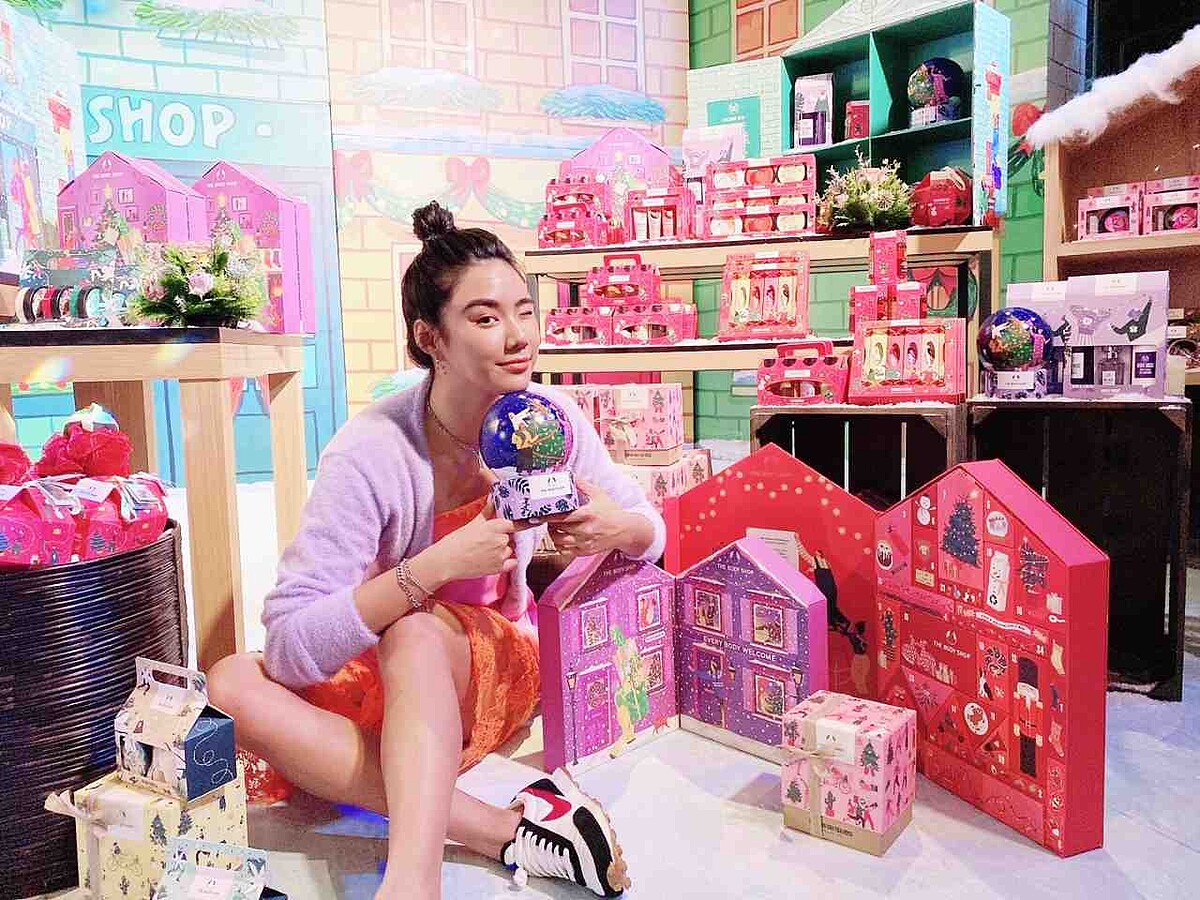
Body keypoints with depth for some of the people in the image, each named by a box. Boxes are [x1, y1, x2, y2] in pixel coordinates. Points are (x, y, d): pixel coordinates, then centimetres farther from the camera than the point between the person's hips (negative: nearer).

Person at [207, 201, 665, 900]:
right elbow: (292, 649, -26)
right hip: (383, 684, 0)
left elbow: (651, 532, 3)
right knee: (234, 683, -29)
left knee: (415, 632, -33)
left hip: (502, 673, 0)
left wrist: (614, 529, -22)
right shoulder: (372, 453, -22)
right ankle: (514, 829, -34)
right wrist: (439, 564, -37)